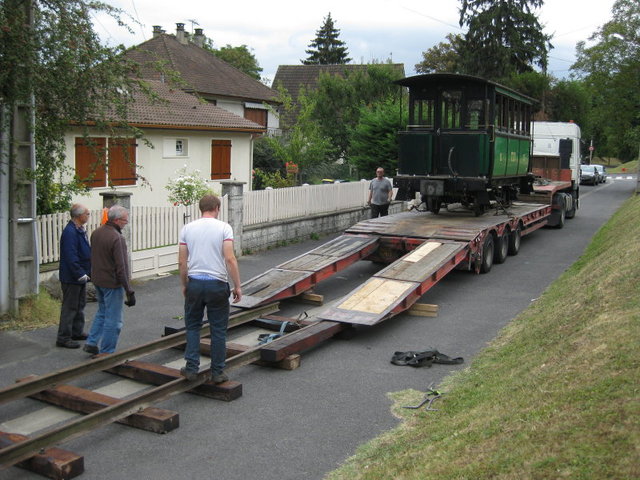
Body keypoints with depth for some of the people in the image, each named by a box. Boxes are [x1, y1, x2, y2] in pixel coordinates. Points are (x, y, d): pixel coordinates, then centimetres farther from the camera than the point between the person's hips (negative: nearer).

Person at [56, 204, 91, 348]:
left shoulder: (80, 230, 12)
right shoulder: (70, 232, -22)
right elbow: (71, 257, -26)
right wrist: (80, 274, -23)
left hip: (80, 277, 10)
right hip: (71, 278, -10)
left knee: (80, 305, 19)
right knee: (70, 307, -4)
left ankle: (77, 332, 32)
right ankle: (63, 338, 3)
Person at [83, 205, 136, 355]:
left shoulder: (96, 233, 4)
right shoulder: (117, 238, -23)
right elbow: (121, 268, -24)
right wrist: (129, 291, -19)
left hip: (97, 280, 9)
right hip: (112, 284, -9)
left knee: (102, 312, 26)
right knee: (113, 320, 2)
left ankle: (91, 343, 27)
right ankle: (106, 353, 9)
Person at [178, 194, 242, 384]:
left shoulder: (187, 228, 4)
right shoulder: (224, 228, -6)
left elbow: (182, 262, 4)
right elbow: (230, 259, -13)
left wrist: (184, 285, 16)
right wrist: (237, 286, -7)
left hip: (194, 283, 3)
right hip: (217, 284, -2)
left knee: (193, 326, 16)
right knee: (218, 330, 7)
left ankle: (191, 368, 13)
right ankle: (217, 372, 12)